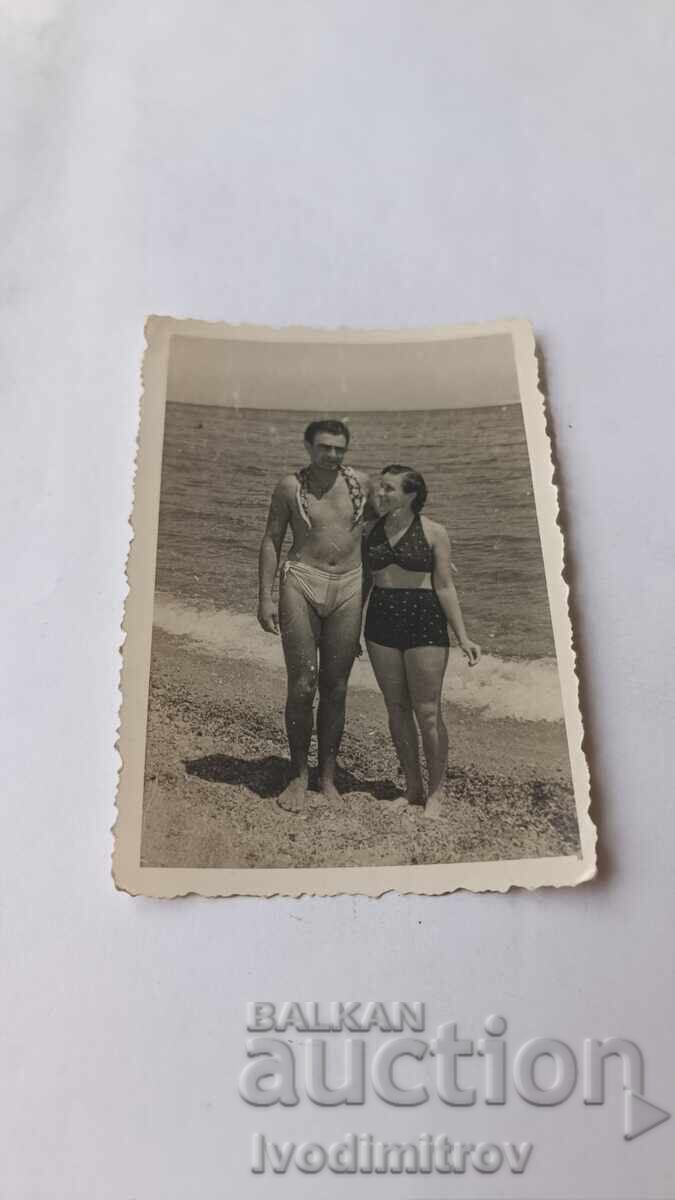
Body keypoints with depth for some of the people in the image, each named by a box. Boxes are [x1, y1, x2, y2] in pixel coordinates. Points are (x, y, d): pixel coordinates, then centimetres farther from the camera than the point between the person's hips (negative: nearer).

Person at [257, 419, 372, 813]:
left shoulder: (362, 483, 7)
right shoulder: (291, 486, 2)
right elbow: (272, 541, 4)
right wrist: (265, 597, -4)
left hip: (349, 589, 2)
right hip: (302, 582, -2)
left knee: (335, 689, 7)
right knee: (302, 686, -5)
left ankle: (329, 777, 19)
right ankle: (299, 776, 12)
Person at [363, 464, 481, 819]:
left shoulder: (433, 532, -3)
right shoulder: (371, 531, 8)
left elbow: (444, 587, -3)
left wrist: (462, 637, -7)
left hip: (424, 622, -4)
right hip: (381, 621, 4)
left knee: (427, 711, -1)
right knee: (396, 708, 9)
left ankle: (436, 793, 13)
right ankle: (412, 786, 23)